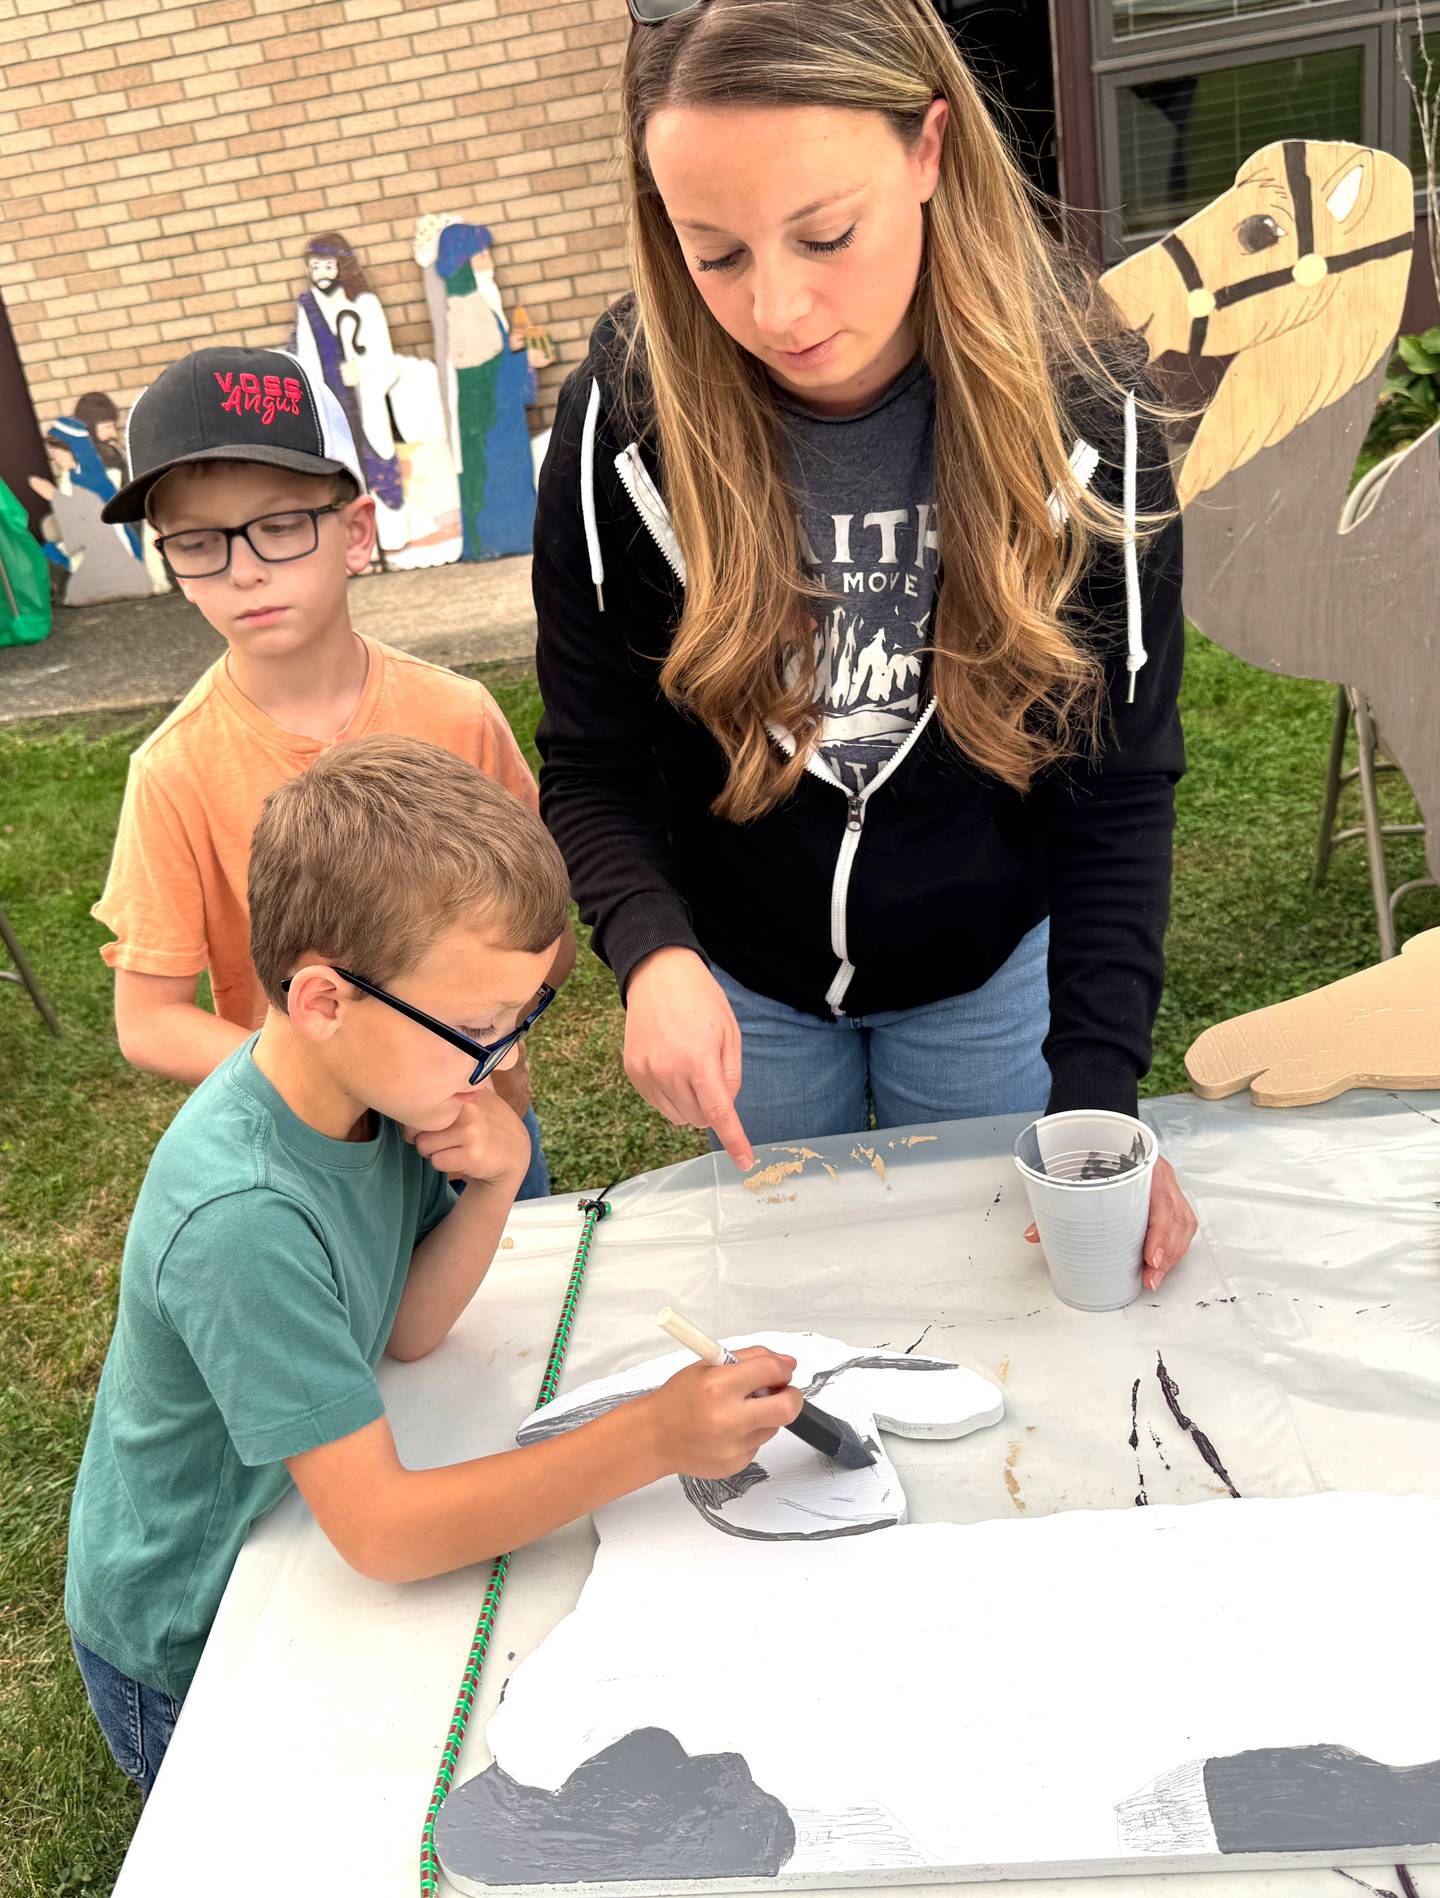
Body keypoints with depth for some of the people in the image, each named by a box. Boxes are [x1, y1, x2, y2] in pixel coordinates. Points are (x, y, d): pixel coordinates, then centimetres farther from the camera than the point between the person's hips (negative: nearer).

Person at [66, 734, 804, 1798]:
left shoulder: (378, 1082, -15)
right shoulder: (242, 1220, -39)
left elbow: (406, 1331, -5)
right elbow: (382, 1533, -34)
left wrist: (496, 1186, -23)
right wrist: (650, 1440, -39)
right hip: (190, 1657, -6)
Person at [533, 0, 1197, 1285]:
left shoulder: (1082, 412, -22)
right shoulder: (625, 421, -22)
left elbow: (1119, 785, -16)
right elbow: (592, 768, -13)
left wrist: (1096, 1095, -25)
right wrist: (654, 953, -34)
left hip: (990, 964, 0)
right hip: (742, 976, 1)